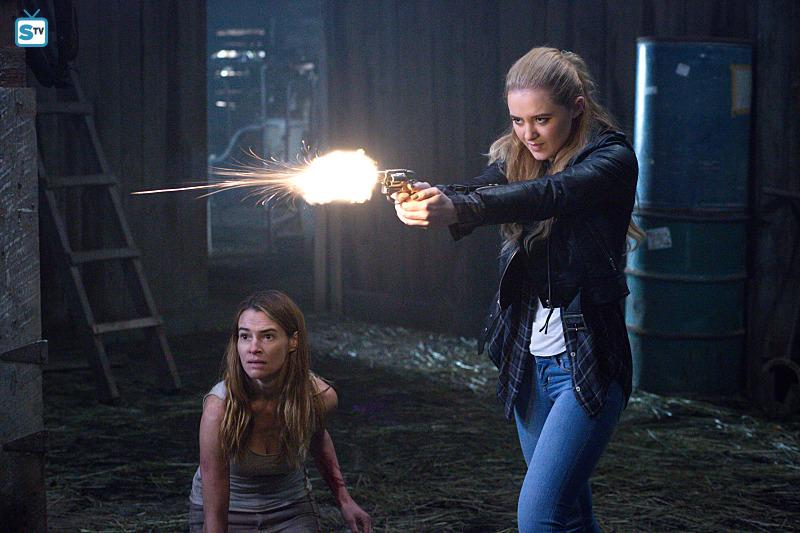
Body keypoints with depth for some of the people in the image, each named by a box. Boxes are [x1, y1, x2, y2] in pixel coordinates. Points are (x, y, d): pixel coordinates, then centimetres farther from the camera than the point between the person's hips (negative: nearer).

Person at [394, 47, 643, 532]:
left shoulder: (613, 159, -12)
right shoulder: (516, 157, 8)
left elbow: (549, 194, -30)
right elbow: (474, 193, -9)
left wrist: (457, 209, -45)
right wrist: (423, 199, -32)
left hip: (588, 364, -7)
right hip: (529, 360, 7)